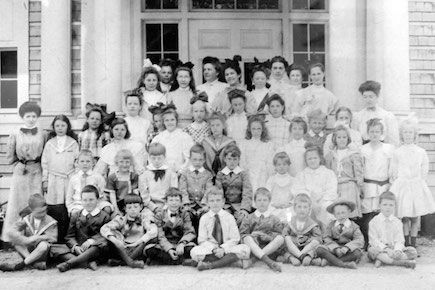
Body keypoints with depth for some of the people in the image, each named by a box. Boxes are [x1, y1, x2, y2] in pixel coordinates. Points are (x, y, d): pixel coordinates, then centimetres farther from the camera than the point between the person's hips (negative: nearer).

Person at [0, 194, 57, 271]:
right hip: (28, 250, 3)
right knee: (13, 237, -18)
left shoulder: (50, 222, -5)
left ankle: (16, 266, -26)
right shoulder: (27, 219, 0)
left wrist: (38, 237, -22)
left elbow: (53, 239, -13)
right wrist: (26, 240, -27)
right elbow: (12, 232, -12)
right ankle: (34, 262, -25)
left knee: (44, 245, -38)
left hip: (43, 253, -3)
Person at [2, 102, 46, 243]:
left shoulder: (42, 134, 4)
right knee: (18, 203, 2)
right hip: (20, 173, 0)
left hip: (37, 173, 1)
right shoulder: (15, 134, 2)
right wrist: (20, 165, -3)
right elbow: (9, 157, 7)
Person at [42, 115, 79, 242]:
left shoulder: (73, 143, 8)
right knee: (53, 210, -5)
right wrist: (45, 180, 6)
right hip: (53, 180, 1)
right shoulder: (49, 144, 10)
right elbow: (44, 163, 11)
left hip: (69, 179, 0)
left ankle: (64, 238, 2)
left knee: (67, 211, -5)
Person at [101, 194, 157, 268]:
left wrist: (137, 243, -30)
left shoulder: (144, 218, 2)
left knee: (154, 237, -23)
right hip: (122, 249, 0)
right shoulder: (121, 219, 3)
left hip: (139, 250, 0)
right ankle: (129, 261, -33)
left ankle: (121, 261, -27)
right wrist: (115, 240, -31)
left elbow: (153, 231, -17)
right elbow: (104, 229, -12)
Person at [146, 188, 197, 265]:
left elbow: (190, 232, -3)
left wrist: (182, 243, -25)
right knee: (149, 251, -32)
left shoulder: (184, 214, 10)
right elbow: (161, 236, -4)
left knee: (191, 249, -35)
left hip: (180, 245, -1)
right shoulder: (159, 215, 6)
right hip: (164, 247, 1)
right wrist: (169, 249, -24)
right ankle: (183, 261, -30)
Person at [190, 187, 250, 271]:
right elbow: (202, 240, -1)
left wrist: (223, 249, -19)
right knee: (195, 252, -30)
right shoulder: (204, 218, 3)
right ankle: (227, 260, -23)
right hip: (209, 249, -1)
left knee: (245, 249, -28)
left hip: (227, 248, 1)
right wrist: (214, 249, -19)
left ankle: (210, 265, -28)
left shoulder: (229, 217, 2)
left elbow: (234, 239, -2)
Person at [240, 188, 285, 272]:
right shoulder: (249, 219, 16)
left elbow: (279, 234, 5)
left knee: (280, 238, -27)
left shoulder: (274, 219, 16)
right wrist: (252, 236, -14)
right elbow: (243, 234, 6)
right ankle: (267, 261, -52)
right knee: (247, 238, -31)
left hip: (271, 248, 1)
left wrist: (267, 236, -12)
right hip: (253, 247, 0)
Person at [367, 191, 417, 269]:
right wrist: (387, 249, -27)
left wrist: (397, 250, -25)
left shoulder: (397, 222, 7)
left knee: (412, 251, -19)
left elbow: (399, 240, -2)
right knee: (372, 250, -38)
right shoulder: (374, 222, -2)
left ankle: (383, 260, -28)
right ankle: (401, 262, -38)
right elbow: (374, 240, -11)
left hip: (393, 249, 4)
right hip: (379, 248, -4)